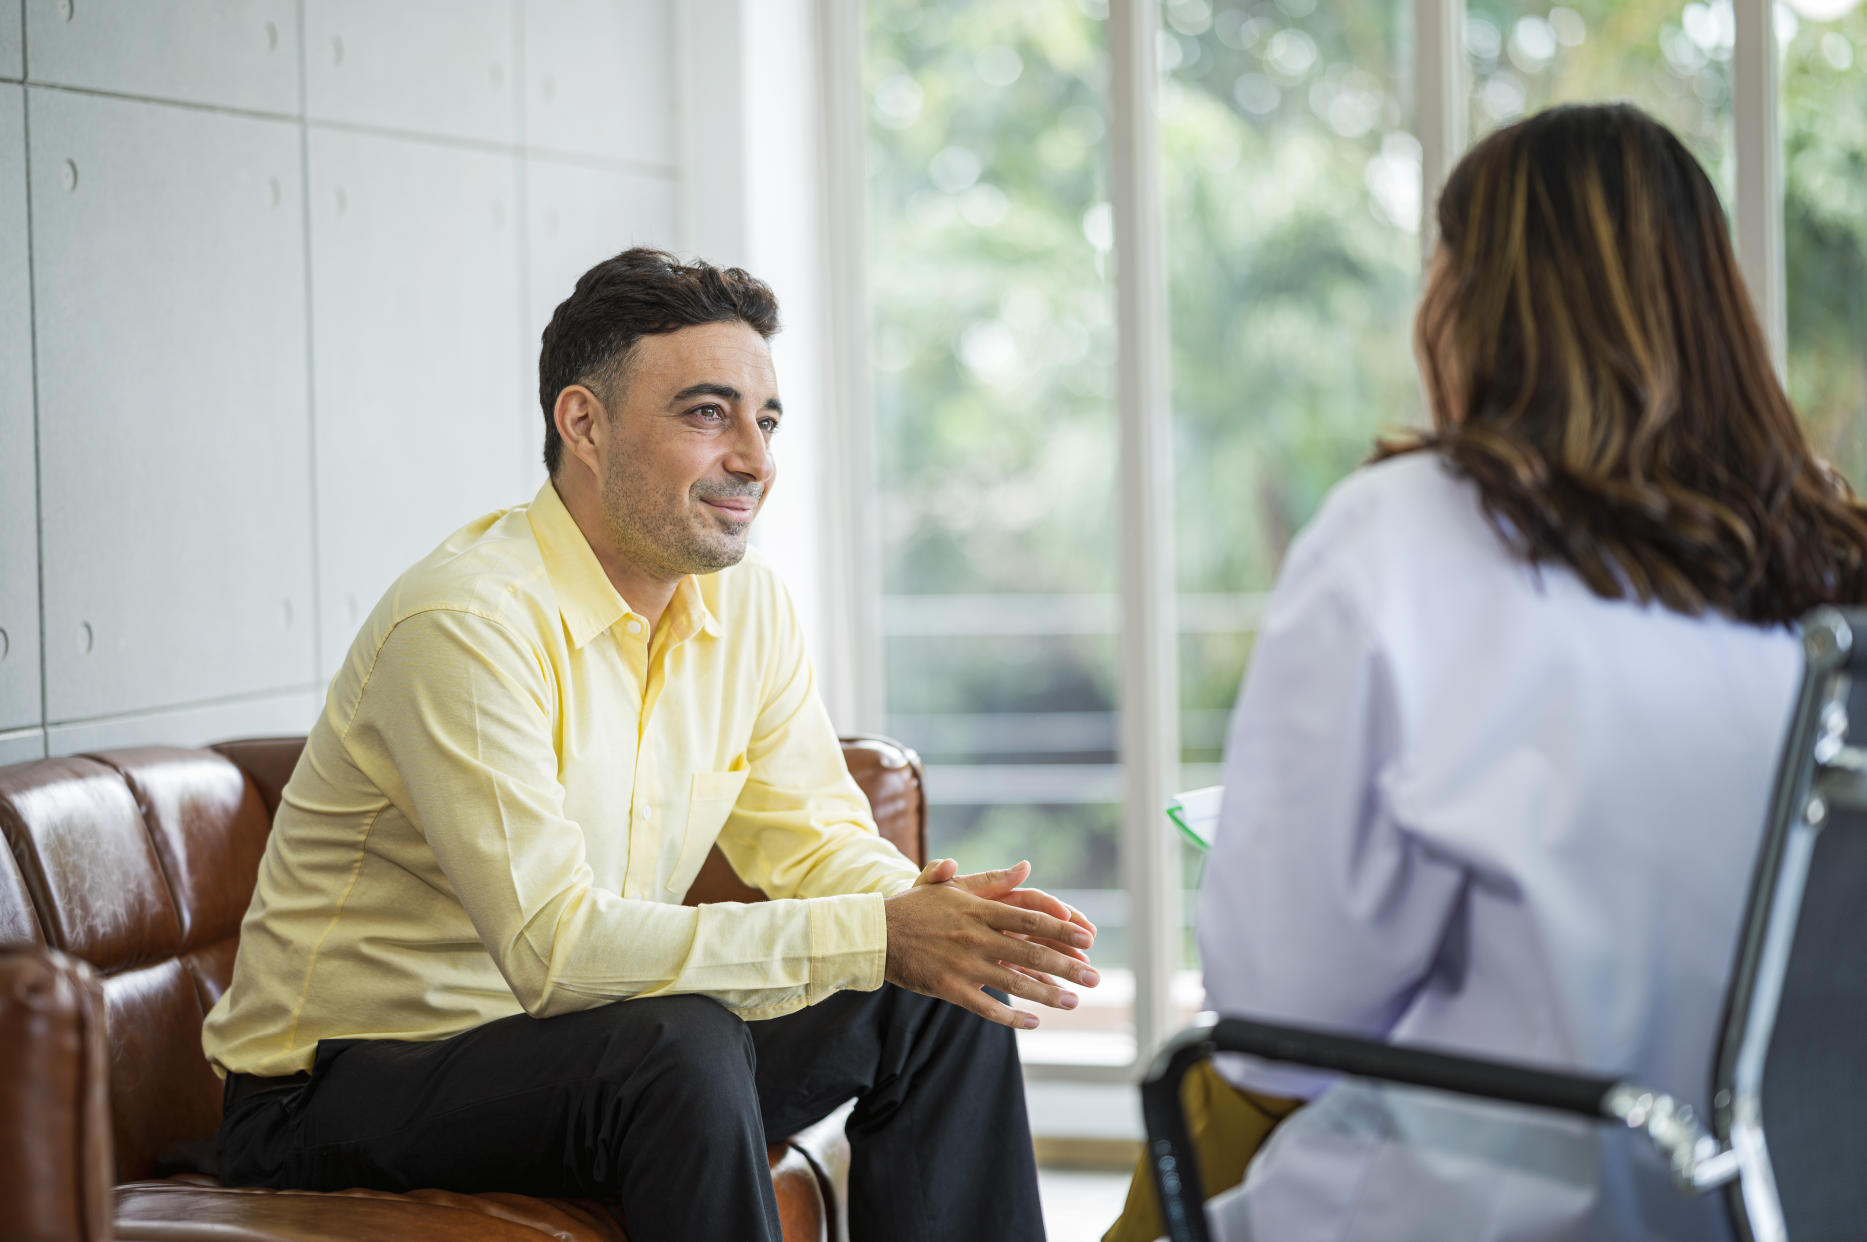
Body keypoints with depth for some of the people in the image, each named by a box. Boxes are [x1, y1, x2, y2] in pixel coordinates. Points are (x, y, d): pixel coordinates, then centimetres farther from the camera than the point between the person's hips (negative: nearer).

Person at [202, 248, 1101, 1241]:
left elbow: (815, 839, 6)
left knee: (943, 997, -4)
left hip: (568, 1045, 8)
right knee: (680, 1043, -34)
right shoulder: (467, 621, -25)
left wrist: (933, 914, -19)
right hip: (339, 1085, -8)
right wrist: (876, 936, -33)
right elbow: (552, 945, -32)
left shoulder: (743, 601, 1)